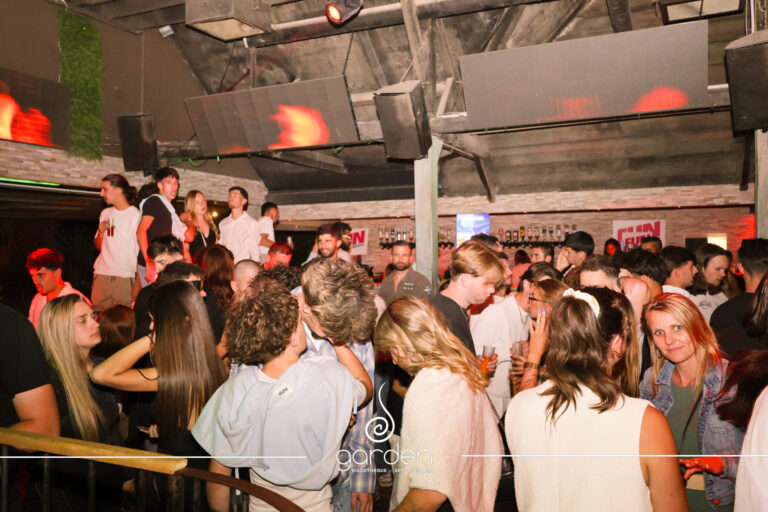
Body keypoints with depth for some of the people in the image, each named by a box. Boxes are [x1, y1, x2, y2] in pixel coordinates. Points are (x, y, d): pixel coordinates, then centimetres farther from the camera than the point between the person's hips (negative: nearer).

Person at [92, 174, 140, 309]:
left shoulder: (136, 215, -2)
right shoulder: (105, 213, 17)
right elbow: (99, 246, 22)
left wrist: (138, 284, -12)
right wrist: (101, 231, 0)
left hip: (125, 277, -5)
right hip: (101, 275, 5)